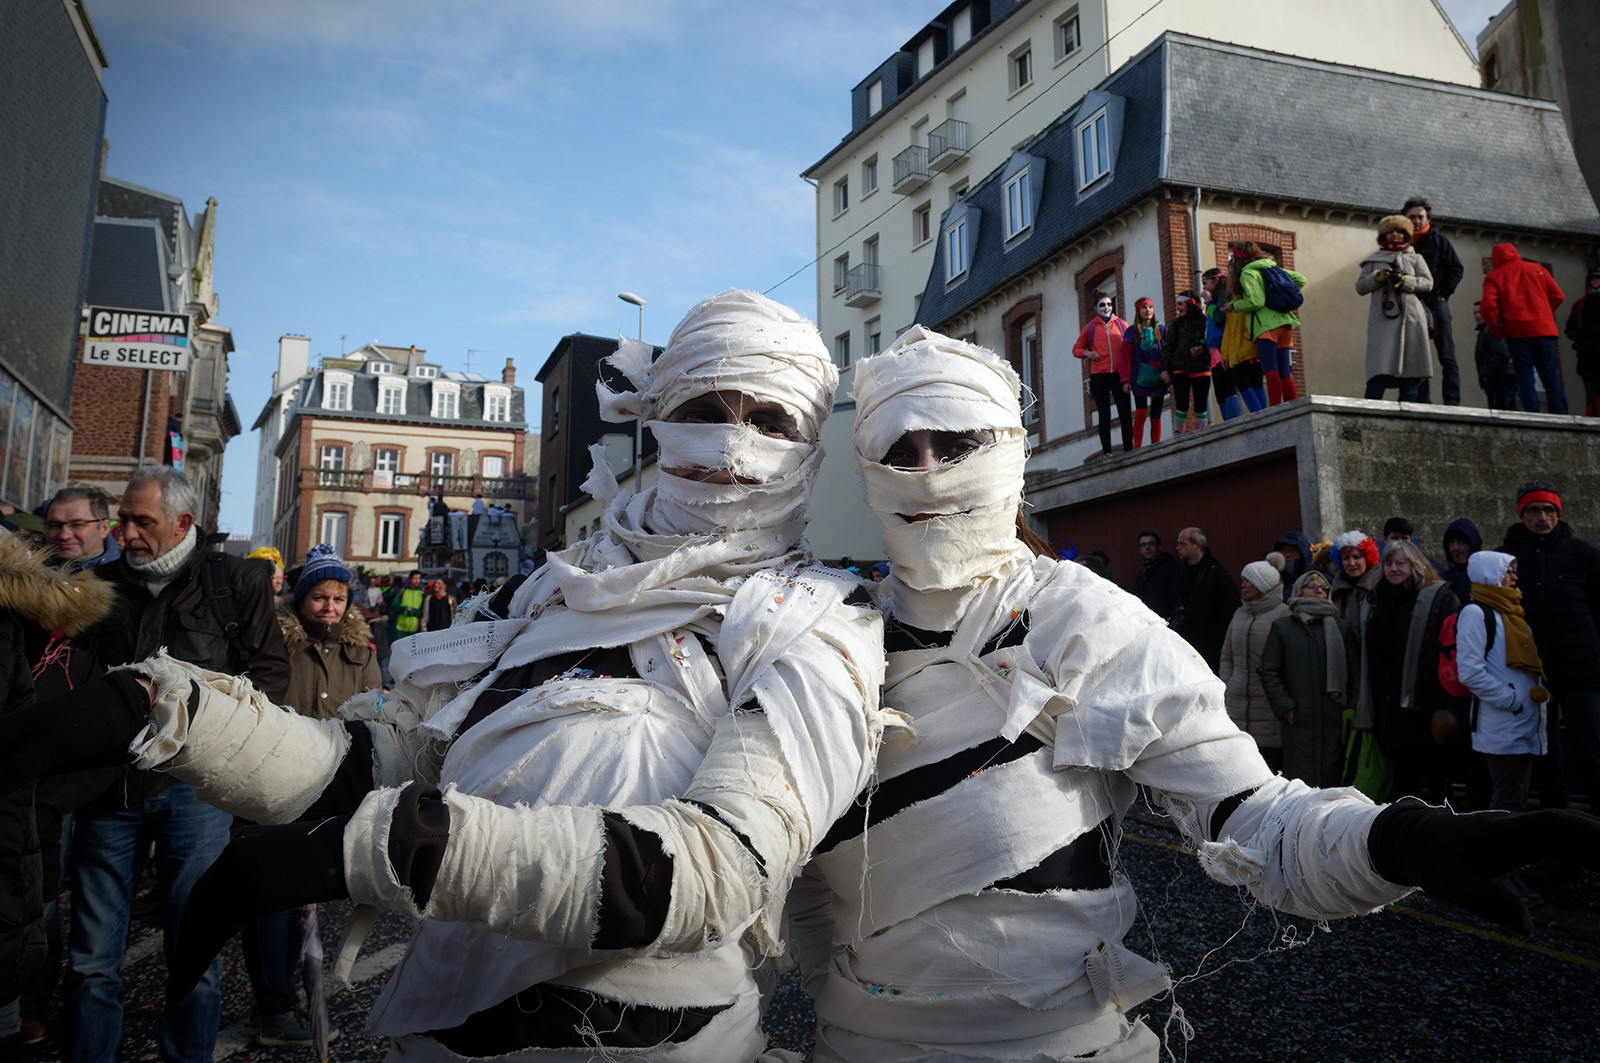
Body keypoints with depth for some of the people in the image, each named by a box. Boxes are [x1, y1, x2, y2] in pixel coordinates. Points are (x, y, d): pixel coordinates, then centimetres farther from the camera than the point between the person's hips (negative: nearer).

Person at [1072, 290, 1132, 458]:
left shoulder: (1121, 324, 11)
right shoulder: (1090, 327, 10)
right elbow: (1076, 349, 16)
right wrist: (1087, 353, -5)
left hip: (1119, 374, 0)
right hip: (1099, 375, 0)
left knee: (1125, 414, -2)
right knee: (1104, 415, 1)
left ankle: (1129, 449, 2)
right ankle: (1106, 451, 1)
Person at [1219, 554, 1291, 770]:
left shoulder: (1284, 614, -6)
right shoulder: (1240, 614, 13)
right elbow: (1226, 656, 19)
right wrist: (1225, 687, 8)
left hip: (1268, 702, -6)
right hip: (1237, 701, 6)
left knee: (1273, 758, -2)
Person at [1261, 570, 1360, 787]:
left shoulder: (1342, 628, 13)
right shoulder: (1282, 627, 8)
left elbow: (1356, 671, 9)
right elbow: (1269, 673, 4)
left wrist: (1352, 706, -1)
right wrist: (1285, 707, -5)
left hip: (1335, 720, 2)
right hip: (1298, 721, -1)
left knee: (1333, 781, 4)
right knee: (1300, 786, -1)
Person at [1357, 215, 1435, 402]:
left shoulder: (1415, 258, 21)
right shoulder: (1374, 260, 21)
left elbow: (1428, 283, 7)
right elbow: (1360, 287, 13)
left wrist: (1403, 280, -9)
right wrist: (1378, 277, -5)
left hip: (1411, 318, 2)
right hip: (1383, 318, -1)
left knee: (1411, 373, -4)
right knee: (1379, 370, -16)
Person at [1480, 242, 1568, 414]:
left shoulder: (1493, 277, 6)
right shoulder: (1537, 268, 15)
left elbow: (1487, 306, -9)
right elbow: (1558, 296, 8)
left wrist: (1498, 333, 2)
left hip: (1517, 332, -2)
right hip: (1544, 329, 3)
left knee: (1525, 378, -2)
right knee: (1551, 377, 4)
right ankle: (1560, 417, -3)